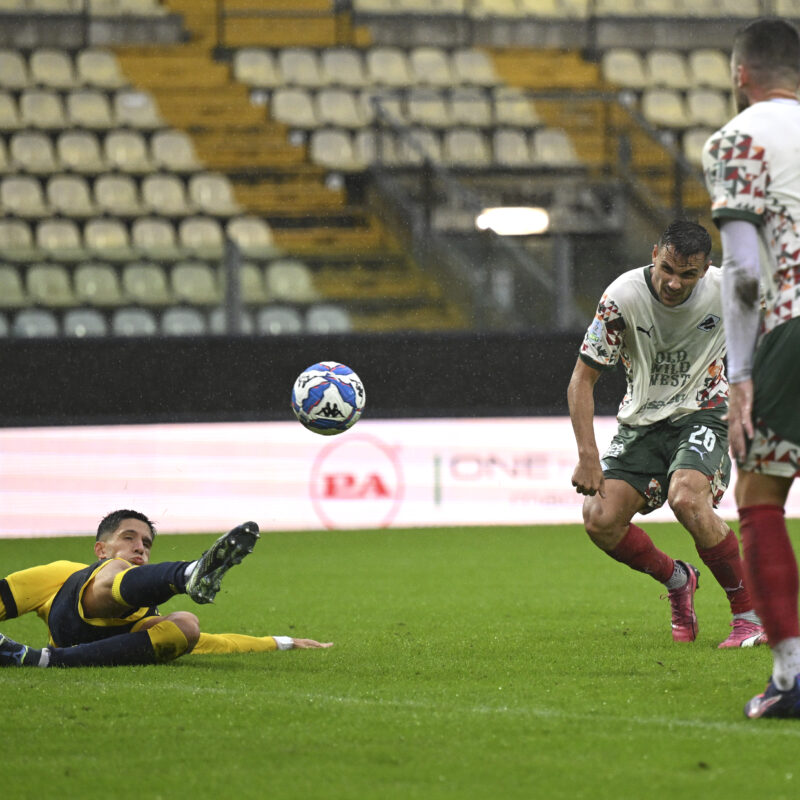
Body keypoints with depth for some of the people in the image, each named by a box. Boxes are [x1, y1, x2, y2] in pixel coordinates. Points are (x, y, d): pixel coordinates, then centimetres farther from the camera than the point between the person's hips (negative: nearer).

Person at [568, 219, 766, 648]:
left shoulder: (725, 289, -16)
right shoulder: (622, 297, -19)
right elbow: (582, 379, -11)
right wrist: (588, 457, -18)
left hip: (701, 412, -2)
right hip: (641, 420, 2)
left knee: (687, 499, -31)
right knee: (600, 520, -13)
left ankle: (750, 615, -18)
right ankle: (676, 579, 16)